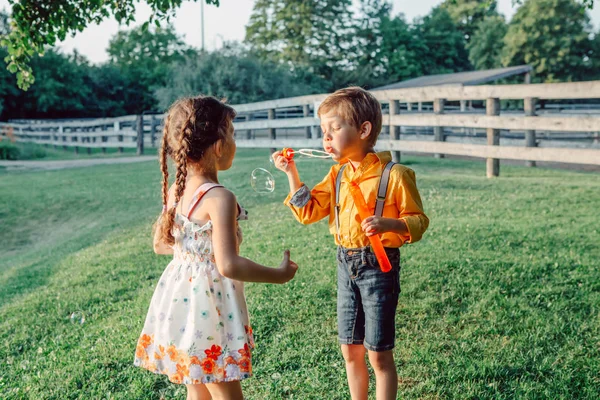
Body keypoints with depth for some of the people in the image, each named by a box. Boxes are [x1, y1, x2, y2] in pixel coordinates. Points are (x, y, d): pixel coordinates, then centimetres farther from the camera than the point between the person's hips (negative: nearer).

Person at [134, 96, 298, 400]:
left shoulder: (175, 191, 1)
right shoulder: (219, 198, -23)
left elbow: (160, 244, 14)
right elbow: (228, 266, -29)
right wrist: (279, 275, -18)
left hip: (178, 304, 8)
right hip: (207, 307, -8)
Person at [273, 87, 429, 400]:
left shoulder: (394, 175, -13)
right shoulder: (337, 175, 6)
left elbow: (418, 220, -10)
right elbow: (308, 212, 3)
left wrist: (388, 224, -29)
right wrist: (291, 172, -5)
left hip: (379, 266, -6)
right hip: (346, 265, 6)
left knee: (378, 353, 3)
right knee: (350, 351, 15)